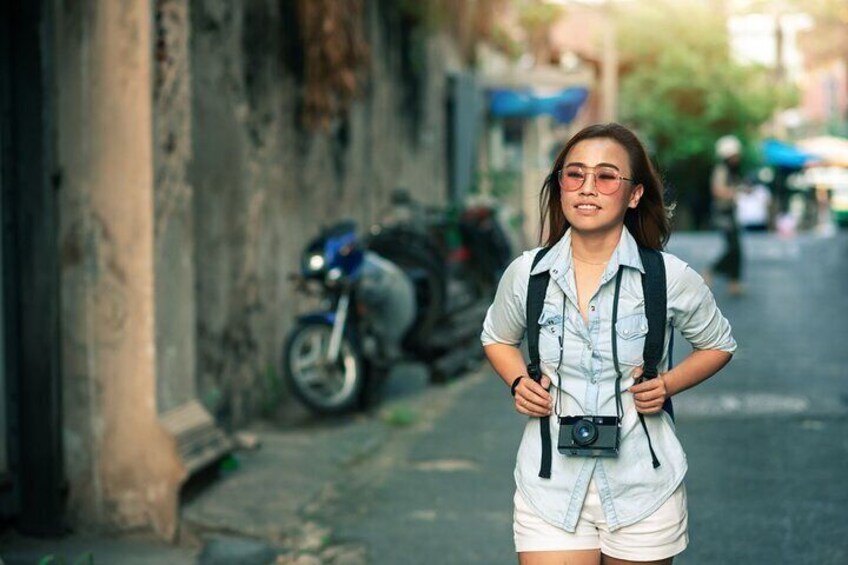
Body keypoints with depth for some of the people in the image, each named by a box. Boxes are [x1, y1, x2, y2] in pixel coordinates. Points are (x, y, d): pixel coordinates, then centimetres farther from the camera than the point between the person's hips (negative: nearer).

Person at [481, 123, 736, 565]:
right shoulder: (525, 274, -2)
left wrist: (668, 385, -7)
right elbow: (497, 338, 18)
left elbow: (718, 344, 11)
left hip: (644, 488, 0)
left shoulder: (670, 277, -7)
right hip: (551, 484, 1)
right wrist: (518, 383, -2)